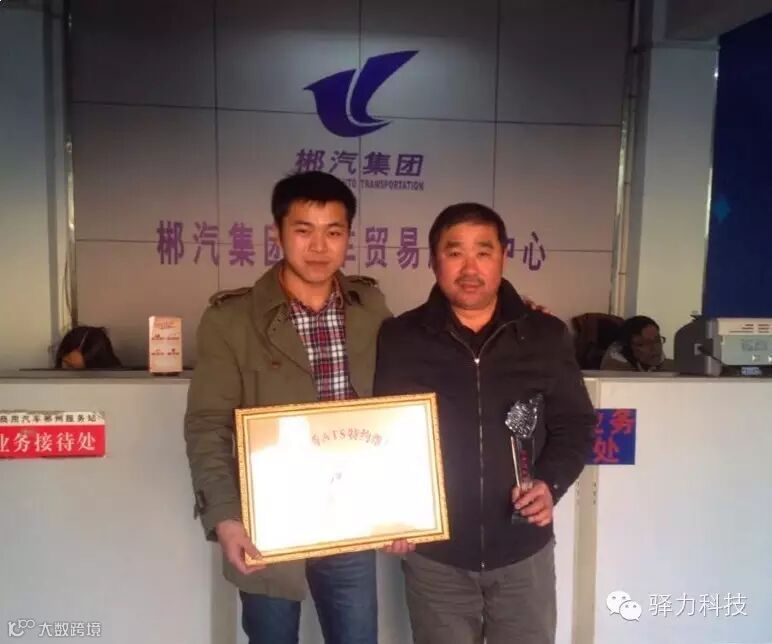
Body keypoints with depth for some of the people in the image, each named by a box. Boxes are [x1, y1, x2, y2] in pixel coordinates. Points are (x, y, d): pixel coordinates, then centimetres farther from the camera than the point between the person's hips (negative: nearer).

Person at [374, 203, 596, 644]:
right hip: (434, 555, 0)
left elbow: (575, 424, 5)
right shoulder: (399, 339, -4)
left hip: (524, 553, 1)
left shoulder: (547, 336, -2)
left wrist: (551, 483, -11)